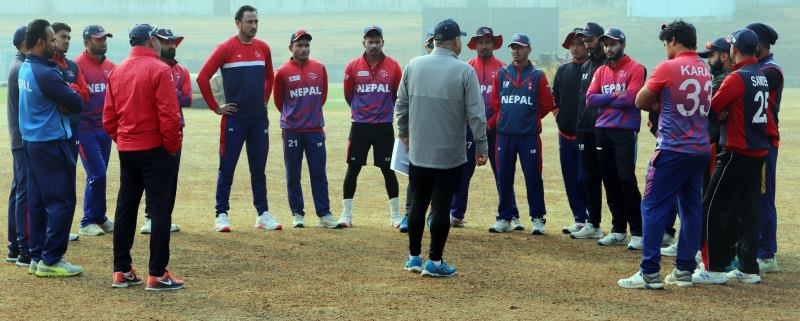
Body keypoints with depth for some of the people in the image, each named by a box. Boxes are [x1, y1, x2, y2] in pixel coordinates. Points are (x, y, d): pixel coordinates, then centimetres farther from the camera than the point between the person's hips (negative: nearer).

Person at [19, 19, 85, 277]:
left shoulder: (26, 69, 11)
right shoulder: (45, 73, -20)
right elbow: (77, 104, -18)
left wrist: (62, 104, -6)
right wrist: (65, 103, 0)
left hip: (31, 141, 10)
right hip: (51, 143, -10)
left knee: (37, 202, 13)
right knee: (61, 201, -4)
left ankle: (37, 257, 18)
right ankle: (51, 261, -3)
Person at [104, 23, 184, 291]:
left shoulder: (116, 72, 8)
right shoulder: (159, 70, -12)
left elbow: (108, 119, 8)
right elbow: (169, 115, -18)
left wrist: (122, 141, 16)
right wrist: (173, 146, -7)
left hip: (126, 151, 7)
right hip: (155, 150, -7)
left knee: (125, 209, 13)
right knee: (160, 211, -2)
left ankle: (121, 272, 17)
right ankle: (157, 276, -3)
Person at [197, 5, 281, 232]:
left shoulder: (263, 48, 8)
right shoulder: (226, 49, -7)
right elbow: (203, 78, -9)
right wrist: (215, 107, -7)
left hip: (259, 119, 5)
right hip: (234, 118, -4)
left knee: (259, 169, 10)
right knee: (227, 168, 1)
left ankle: (263, 215, 16)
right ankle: (221, 216, 6)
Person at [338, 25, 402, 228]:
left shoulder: (393, 66, -2)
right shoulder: (353, 67, -1)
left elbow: (399, 95, 9)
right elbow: (348, 95, 11)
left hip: (384, 126, 0)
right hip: (359, 126, 0)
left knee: (388, 170, 4)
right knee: (353, 169, 2)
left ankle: (395, 214, 13)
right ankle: (346, 214, 9)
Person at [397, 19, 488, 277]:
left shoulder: (413, 66, 0)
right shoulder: (464, 71, -10)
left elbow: (401, 105, 7)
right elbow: (475, 113, -11)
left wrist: (404, 134, 22)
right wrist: (481, 146, -2)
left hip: (418, 151, 4)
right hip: (450, 154, -3)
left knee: (418, 204, 15)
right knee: (441, 207, 3)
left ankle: (414, 258, 21)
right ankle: (434, 262, 6)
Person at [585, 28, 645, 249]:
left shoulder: (635, 69, -3)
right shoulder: (601, 71, 15)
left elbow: (630, 98, -15)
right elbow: (590, 99, 4)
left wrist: (604, 101, -4)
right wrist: (614, 96, -9)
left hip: (625, 131, -6)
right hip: (602, 131, 7)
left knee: (627, 180, -12)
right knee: (610, 181, 10)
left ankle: (638, 232, -7)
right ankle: (618, 231, 18)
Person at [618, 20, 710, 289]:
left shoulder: (668, 68, -10)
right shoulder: (704, 69, 10)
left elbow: (640, 102, -2)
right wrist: (666, 105, 7)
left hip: (672, 149, -7)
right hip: (701, 149, 7)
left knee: (653, 207, -3)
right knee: (691, 209, 12)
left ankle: (650, 273, -7)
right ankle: (684, 270, 14)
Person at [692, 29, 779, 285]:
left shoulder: (736, 78, -15)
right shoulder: (762, 77, 10)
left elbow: (710, 109, -15)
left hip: (737, 153, -8)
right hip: (759, 153, 8)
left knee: (715, 209, -3)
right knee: (749, 209, 12)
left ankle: (716, 269, -2)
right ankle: (749, 268, 15)